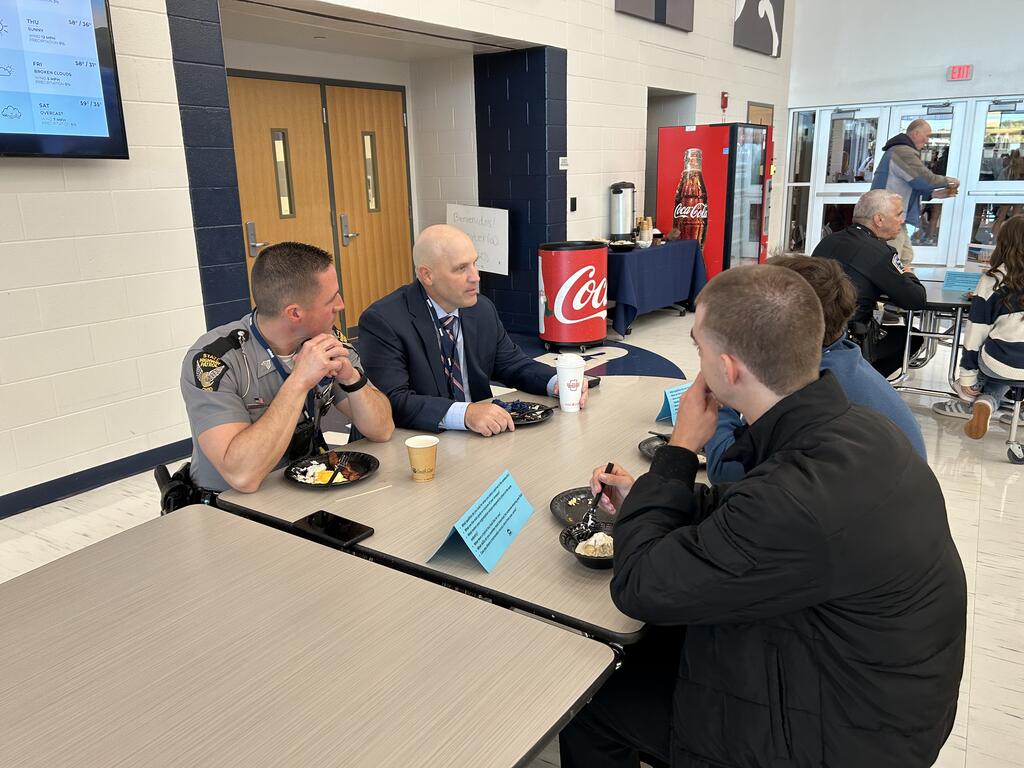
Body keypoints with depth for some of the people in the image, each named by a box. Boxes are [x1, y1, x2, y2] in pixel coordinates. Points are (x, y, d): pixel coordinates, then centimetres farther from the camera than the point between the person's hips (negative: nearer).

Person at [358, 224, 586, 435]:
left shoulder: (483, 310, 5)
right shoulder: (383, 321, -14)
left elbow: (512, 364, 17)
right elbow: (393, 401, -23)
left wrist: (557, 383, -3)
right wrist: (464, 413, -36)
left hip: (481, 437, 5)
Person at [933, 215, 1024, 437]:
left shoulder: (994, 279, -6)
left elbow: (977, 331, -5)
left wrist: (967, 375, 2)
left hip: (1002, 364, -2)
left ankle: (970, 399, 24)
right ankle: (986, 403, 9)